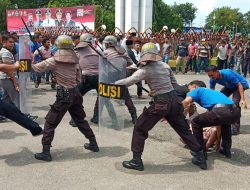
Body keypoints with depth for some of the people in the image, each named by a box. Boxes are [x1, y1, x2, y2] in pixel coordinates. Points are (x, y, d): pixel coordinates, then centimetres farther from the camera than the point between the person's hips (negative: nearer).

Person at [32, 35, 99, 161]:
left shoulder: (54, 61, -7)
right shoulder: (74, 60, 7)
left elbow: (37, 68, 1)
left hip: (64, 95, -5)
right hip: (75, 93, 6)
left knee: (50, 122, 4)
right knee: (80, 120, 22)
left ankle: (46, 152, 3)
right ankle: (93, 144, 30)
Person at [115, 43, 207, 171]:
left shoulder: (145, 70, -8)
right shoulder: (165, 66, 9)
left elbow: (128, 81, -13)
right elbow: (174, 84, 16)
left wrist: (112, 84, -1)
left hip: (161, 103, -6)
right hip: (174, 100, 6)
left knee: (140, 128, 8)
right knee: (183, 129, 19)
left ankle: (136, 161, 9)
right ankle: (200, 158, 25)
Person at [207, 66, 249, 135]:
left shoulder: (228, 74, -37)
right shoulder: (212, 80, -18)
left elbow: (239, 85, -30)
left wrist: (242, 99, -37)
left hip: (241, 84, -7)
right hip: (229, 86, 7)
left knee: (235, 103, -25)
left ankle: (235, 128, -20)